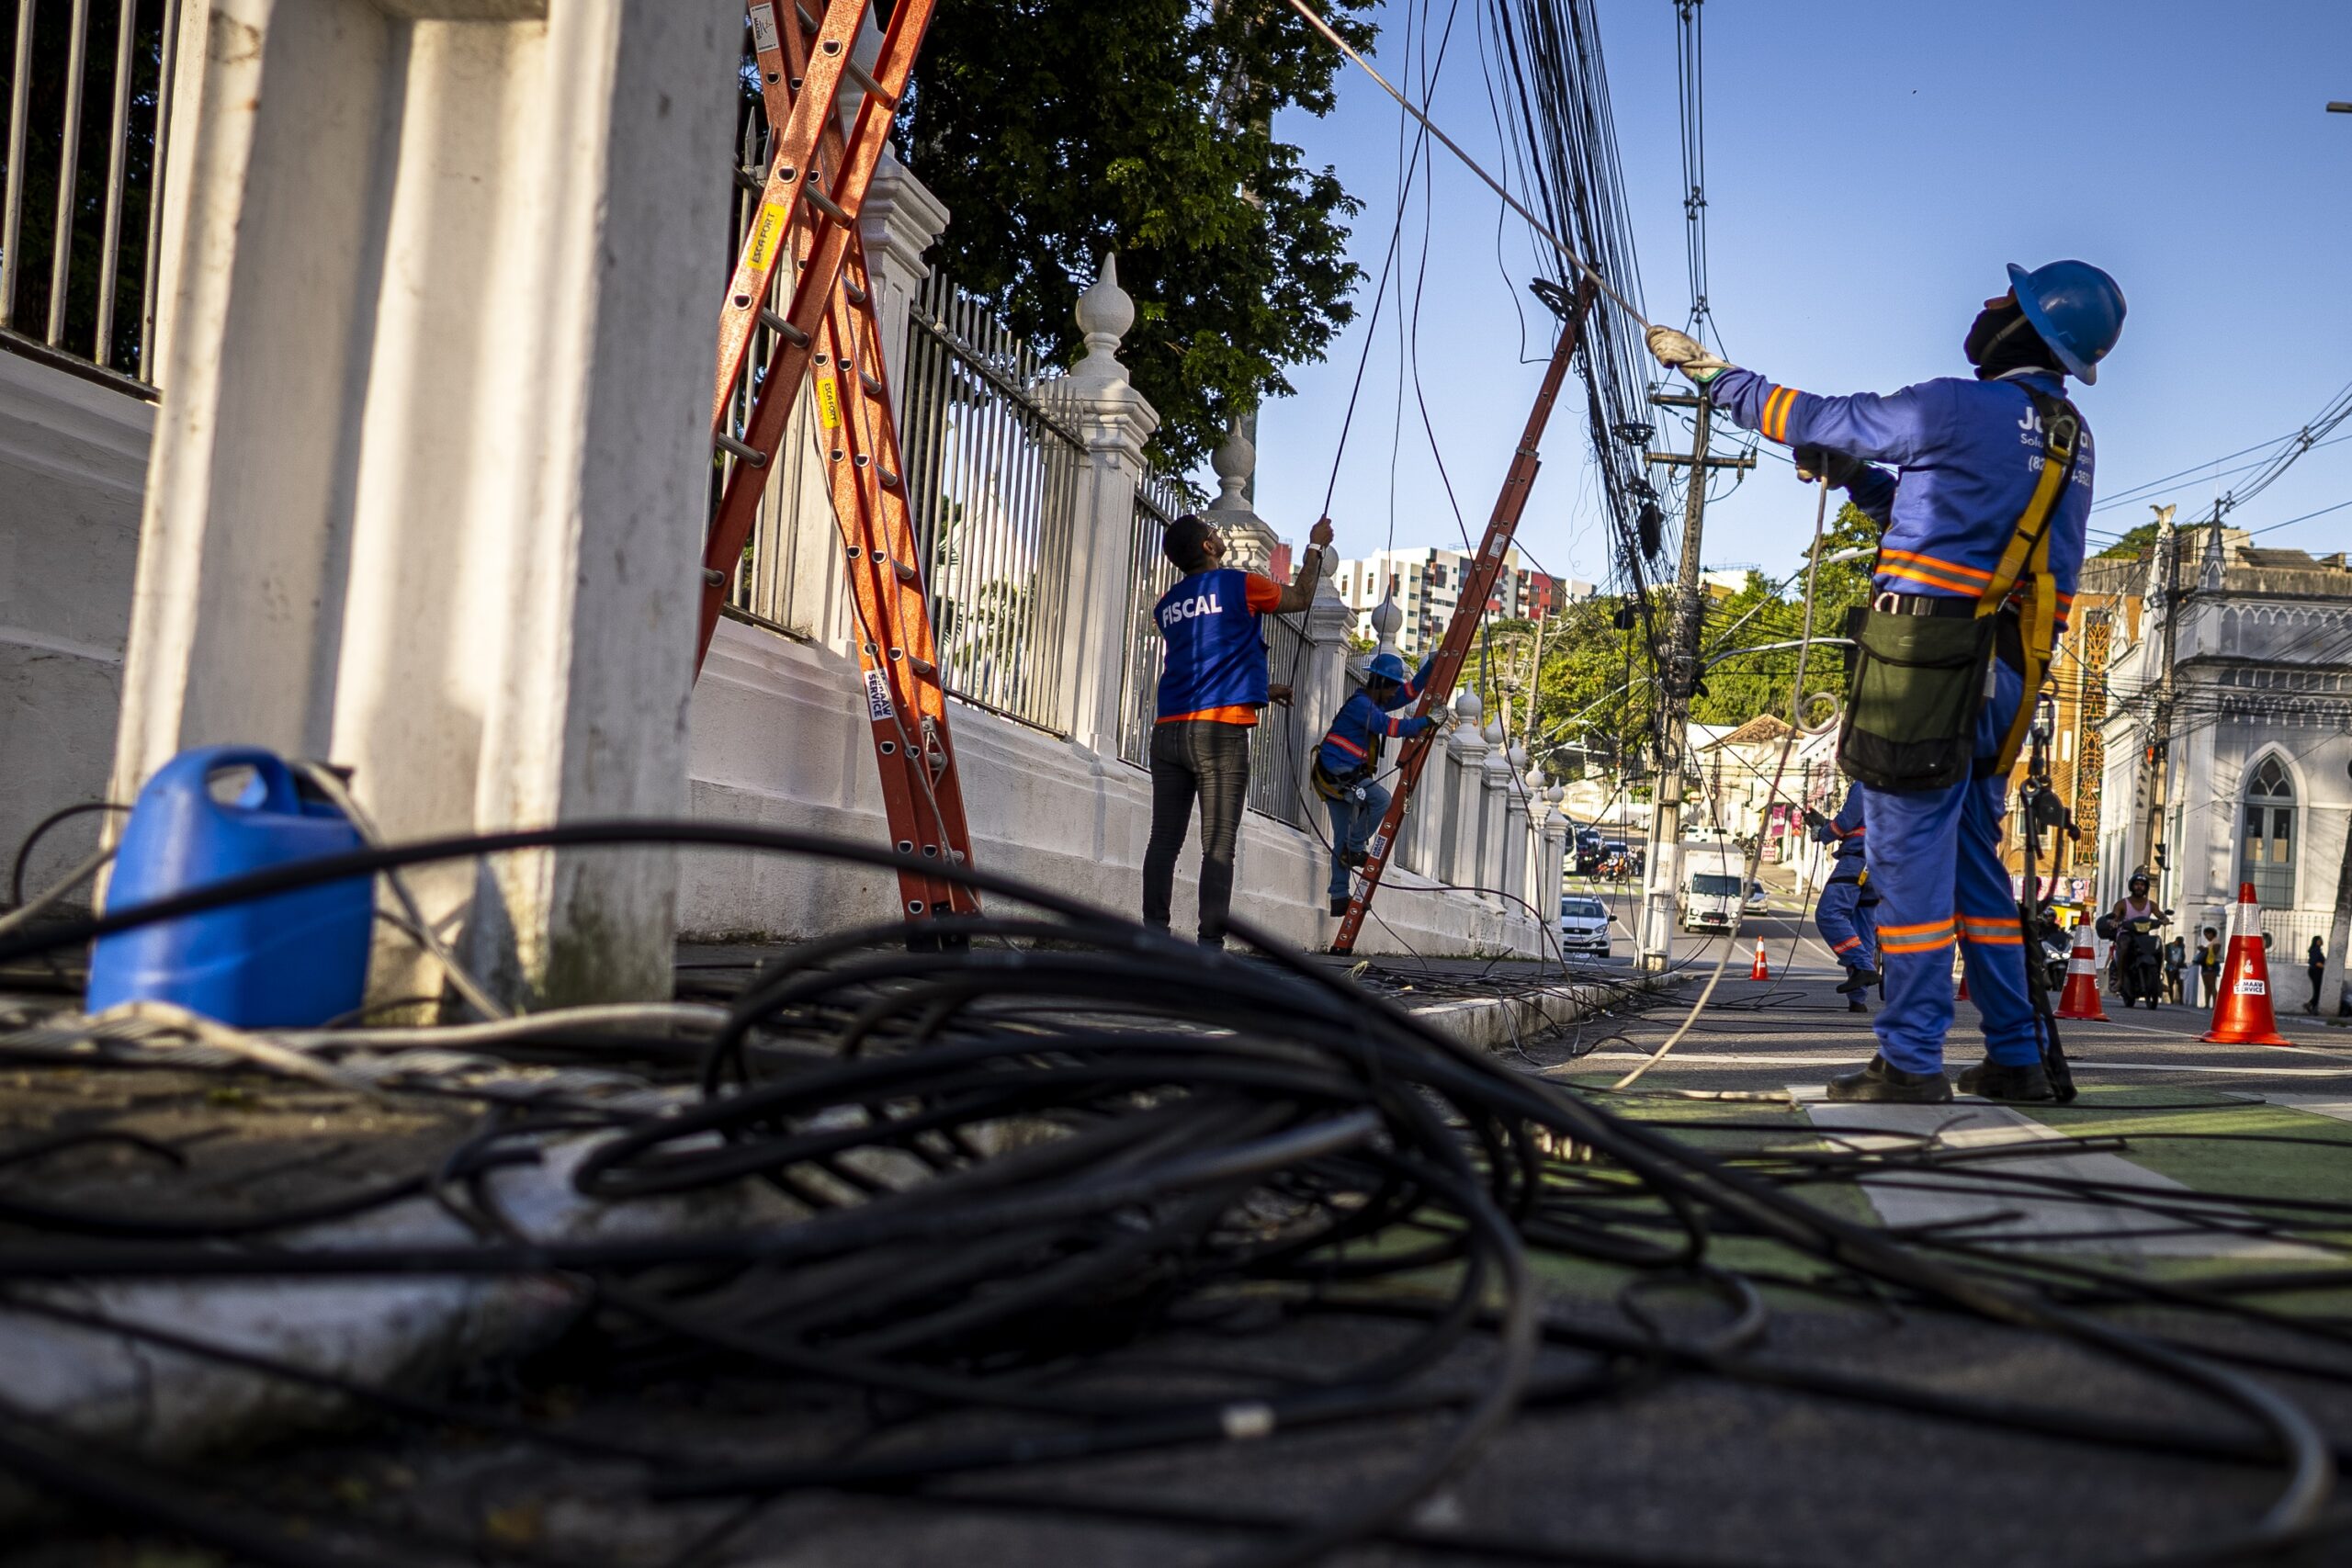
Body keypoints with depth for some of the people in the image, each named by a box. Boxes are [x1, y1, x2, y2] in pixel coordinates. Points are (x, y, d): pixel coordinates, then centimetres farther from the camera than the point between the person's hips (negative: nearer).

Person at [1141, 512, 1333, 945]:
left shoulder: (1167, 606, 18)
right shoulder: (1239, 584, 0)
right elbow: (1300, 597, 17)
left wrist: (1259, 689, 41)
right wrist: (1317, 546, 31)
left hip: (1168, 731, 6)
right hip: (1220, 731, -6)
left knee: (1164, 841, 5)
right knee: (1218, 847, -6)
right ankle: (1210, 944, -11)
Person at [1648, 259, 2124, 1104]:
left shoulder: (1958, 407, -10)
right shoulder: (2072, 439, 15)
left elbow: (1814, 418, -2)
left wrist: (1708, 371, 10)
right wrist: (1858, 479, 23)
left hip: (1925, 648, -8)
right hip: (2008, 668, 8)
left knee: (1910, 855, -5)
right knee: (1975, 859, 15)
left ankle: (1911, 1060, -4)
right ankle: (2015, 1056, 17)